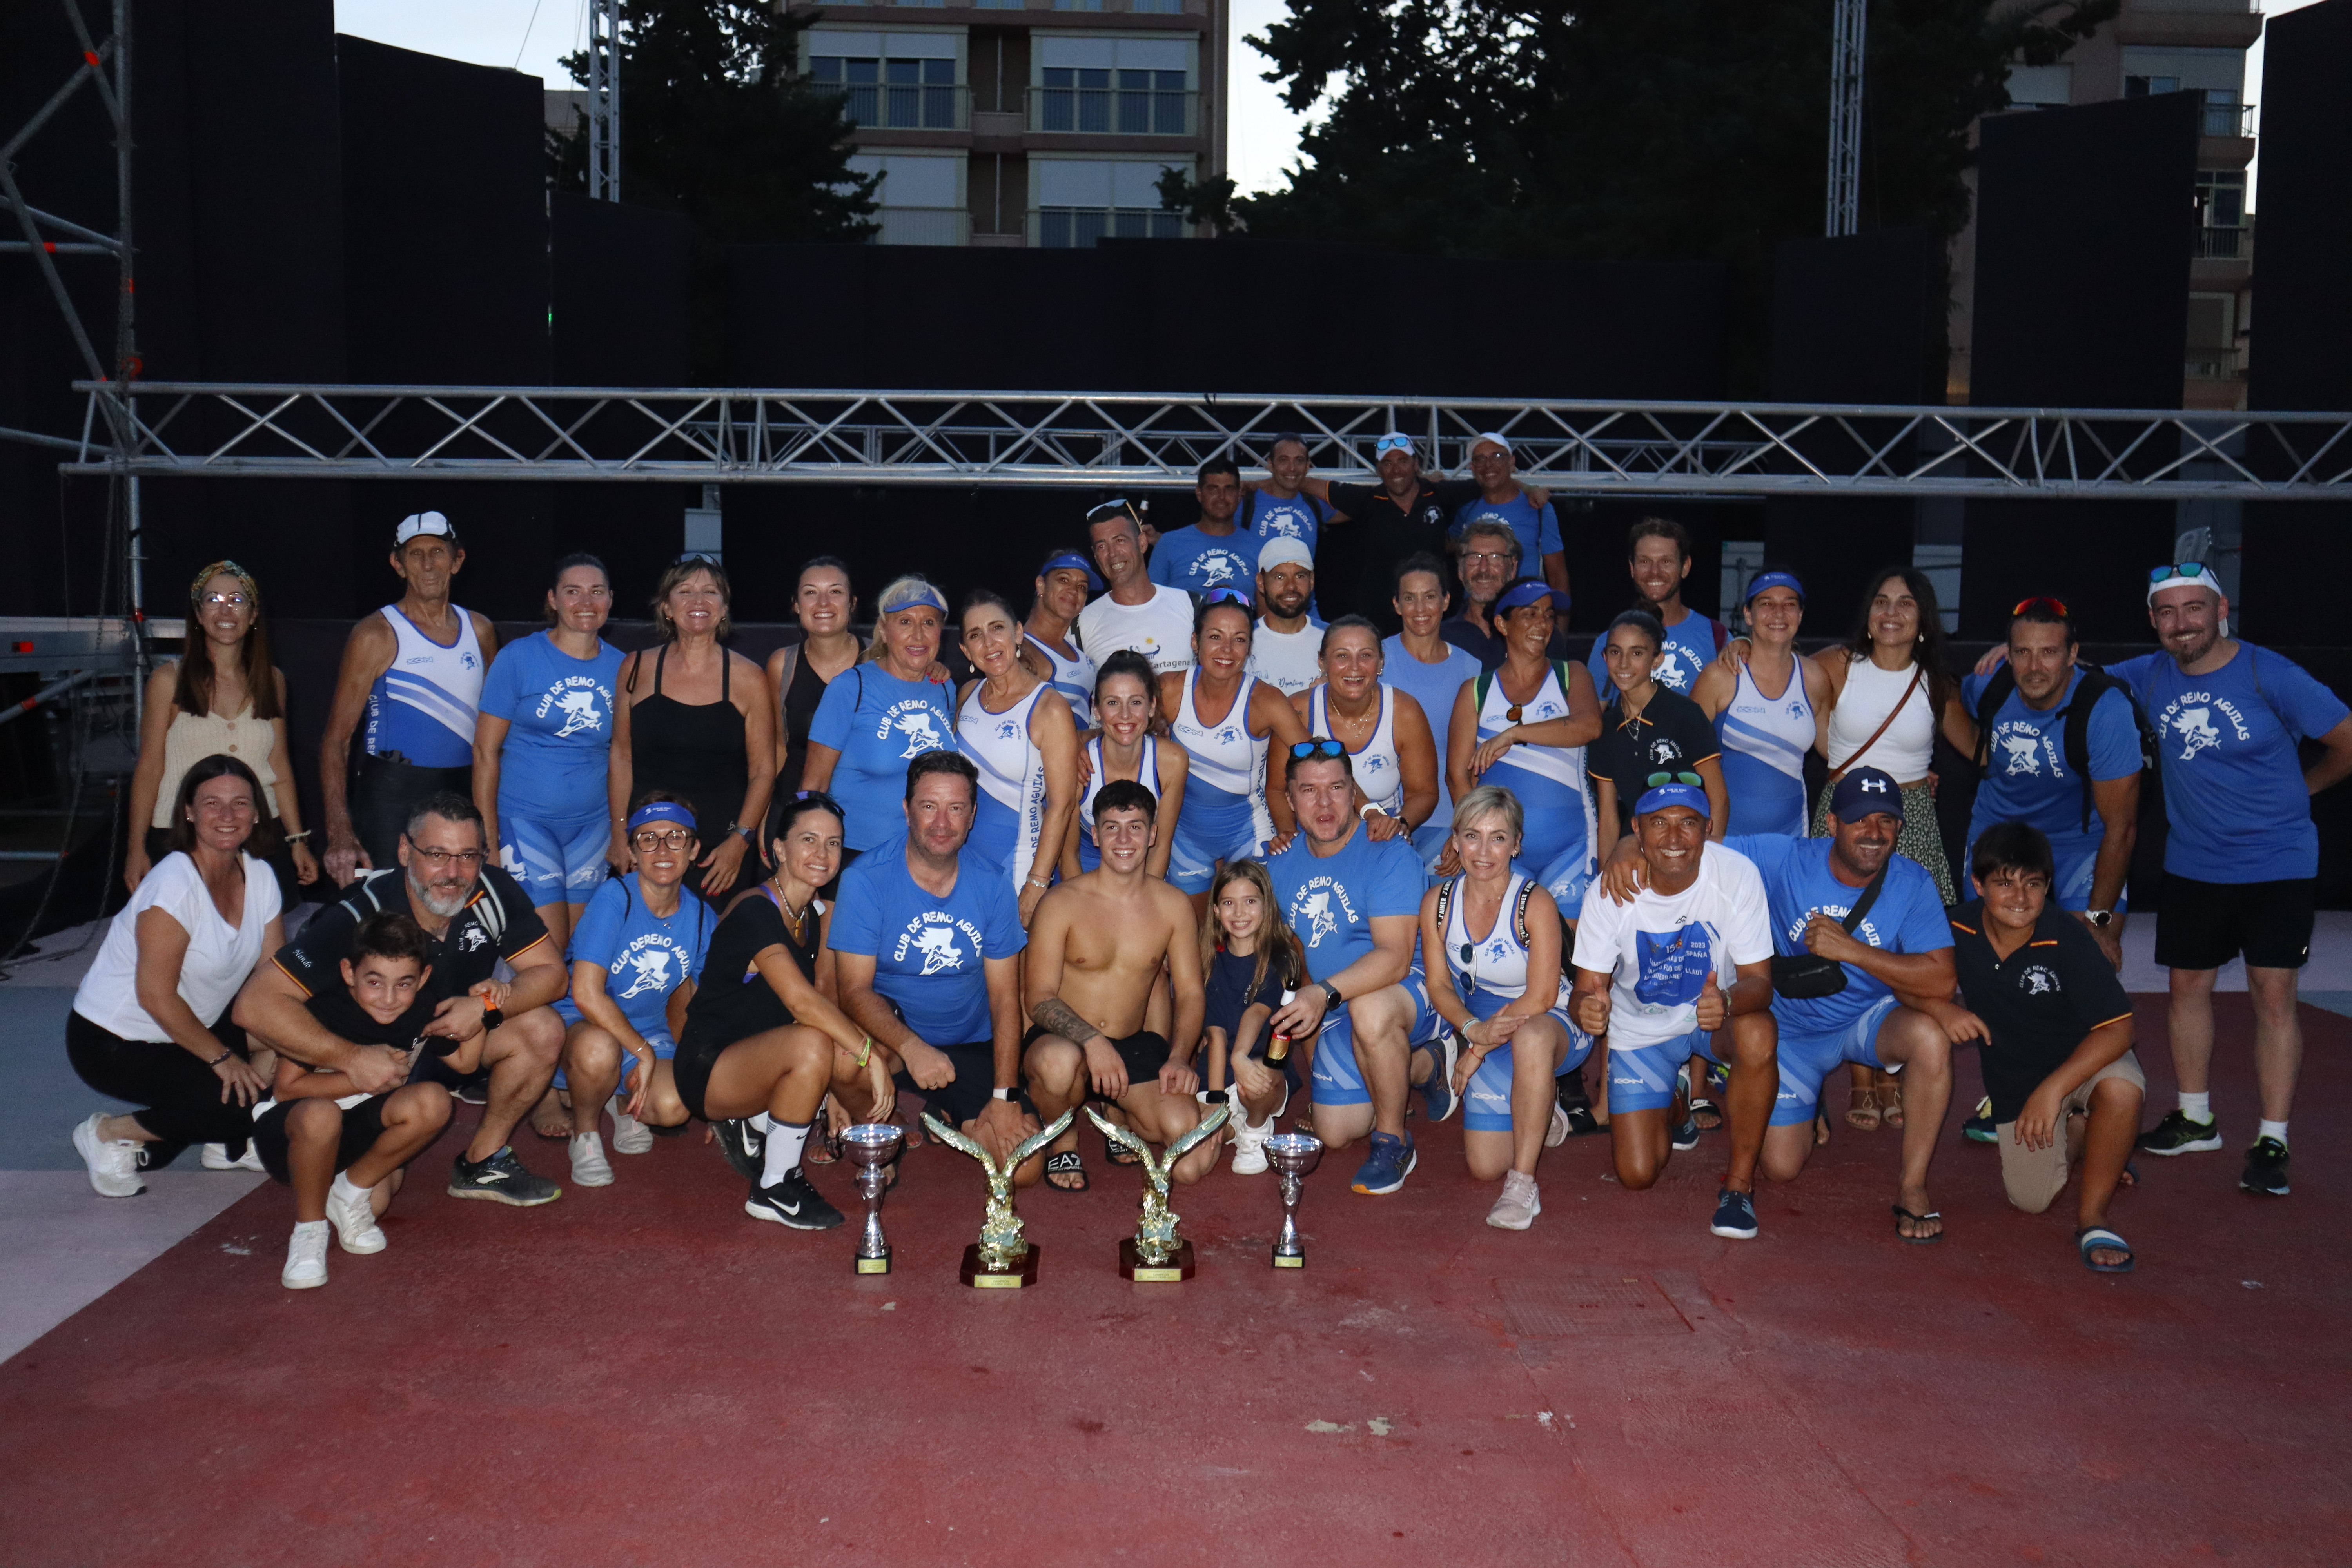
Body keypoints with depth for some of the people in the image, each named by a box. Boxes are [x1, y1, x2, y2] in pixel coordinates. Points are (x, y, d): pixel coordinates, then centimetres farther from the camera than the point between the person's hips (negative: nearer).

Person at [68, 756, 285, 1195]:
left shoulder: (260, 877, -3)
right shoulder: (175, 884, -25)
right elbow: (156, 996, -25)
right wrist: (221, 1057, -20)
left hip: (186, 1029, 7)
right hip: (113, 1043, -7)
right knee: (243, 1102, -22)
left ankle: (227, 1142, 15)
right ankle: (110, 1134, -2)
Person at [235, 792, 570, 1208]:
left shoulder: (494, 892, -20)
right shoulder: (361, 916, -31)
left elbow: (551, 972, -11)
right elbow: (256, 1004, -34)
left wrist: (490, 1005, -31)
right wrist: (352, 1058, -40)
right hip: (375, 1059, -4)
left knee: (542, 1029, -20)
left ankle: (482, 1162, 0)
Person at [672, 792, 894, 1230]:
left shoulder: (821, 913, 6)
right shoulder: (756, 911, -21)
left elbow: (828, 994, 0)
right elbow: (802, 1001, -33)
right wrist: (870, 1054, -35)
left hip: (760, 1057, 8)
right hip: (709, 1070, -8)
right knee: (812, 1043, -35)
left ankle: (754, 1125, 7)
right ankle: (774, 1189, -18)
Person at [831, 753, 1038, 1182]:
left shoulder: (992, 888, -5)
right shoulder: (865, 881, -14)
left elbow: (1005, 999, -3)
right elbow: (855, 990, -19)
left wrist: (1004, 1096, -12)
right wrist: (913, 1048, -37)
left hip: (971, 1049, 3)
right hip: (893, 1034, -2)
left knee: (1024, 1167, -12)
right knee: (862, 1038, -38)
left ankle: (938, 1112, 18)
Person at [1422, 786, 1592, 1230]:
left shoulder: (1536, 904, -19)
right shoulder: (1438, 903, -6)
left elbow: (1541, 998, -19)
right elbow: (1439, 985, -2)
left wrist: (1479, 1047, -16)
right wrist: (1472, 1030, -22)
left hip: (1550, 1025, -4)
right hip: (1480, 1024, 4)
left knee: (1528, 1036, -43)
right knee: (1484, 1166, -7)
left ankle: (1523, 1184, -28)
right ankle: (1539, 1111, 29)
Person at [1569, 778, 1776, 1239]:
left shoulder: (1737, 874, -25)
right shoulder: (1609, 892, -22)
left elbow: (1759, 980, -23)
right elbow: (1587, 986, -17)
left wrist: (1727, 1001, -48)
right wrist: (1588, 1006, -42)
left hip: (1718, 1015, -1)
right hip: (1640, 1028, 1)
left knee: (1759, 1037, -37)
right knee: (1637, 1175, -4)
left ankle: (1740, 1181, -14)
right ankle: (1676, 1101, 32)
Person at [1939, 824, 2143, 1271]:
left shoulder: (2069, 941, -27)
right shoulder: (1958, 931, -18)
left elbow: (2117, 1028, -28)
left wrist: (2053, 1088, -37)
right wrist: (1942, 1008, -29)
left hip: (2083, 1060, -3)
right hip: (2013, 1078, 3)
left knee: (2121, 1087, -38)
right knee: (2031, 1199, 1)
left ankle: (2092, 1215, -16)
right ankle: (2075, 1136, 35)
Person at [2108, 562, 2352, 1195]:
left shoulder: (2270, 676, -14)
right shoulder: (2149, 677, -2)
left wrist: (2294, 790, 4)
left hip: (2276, 864, -4)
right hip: (2192, 864, 4)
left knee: (2273, 994, -4)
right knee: (2188, 984, 11)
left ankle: (2272, 1141, 2)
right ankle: (2196, 1119, 27)